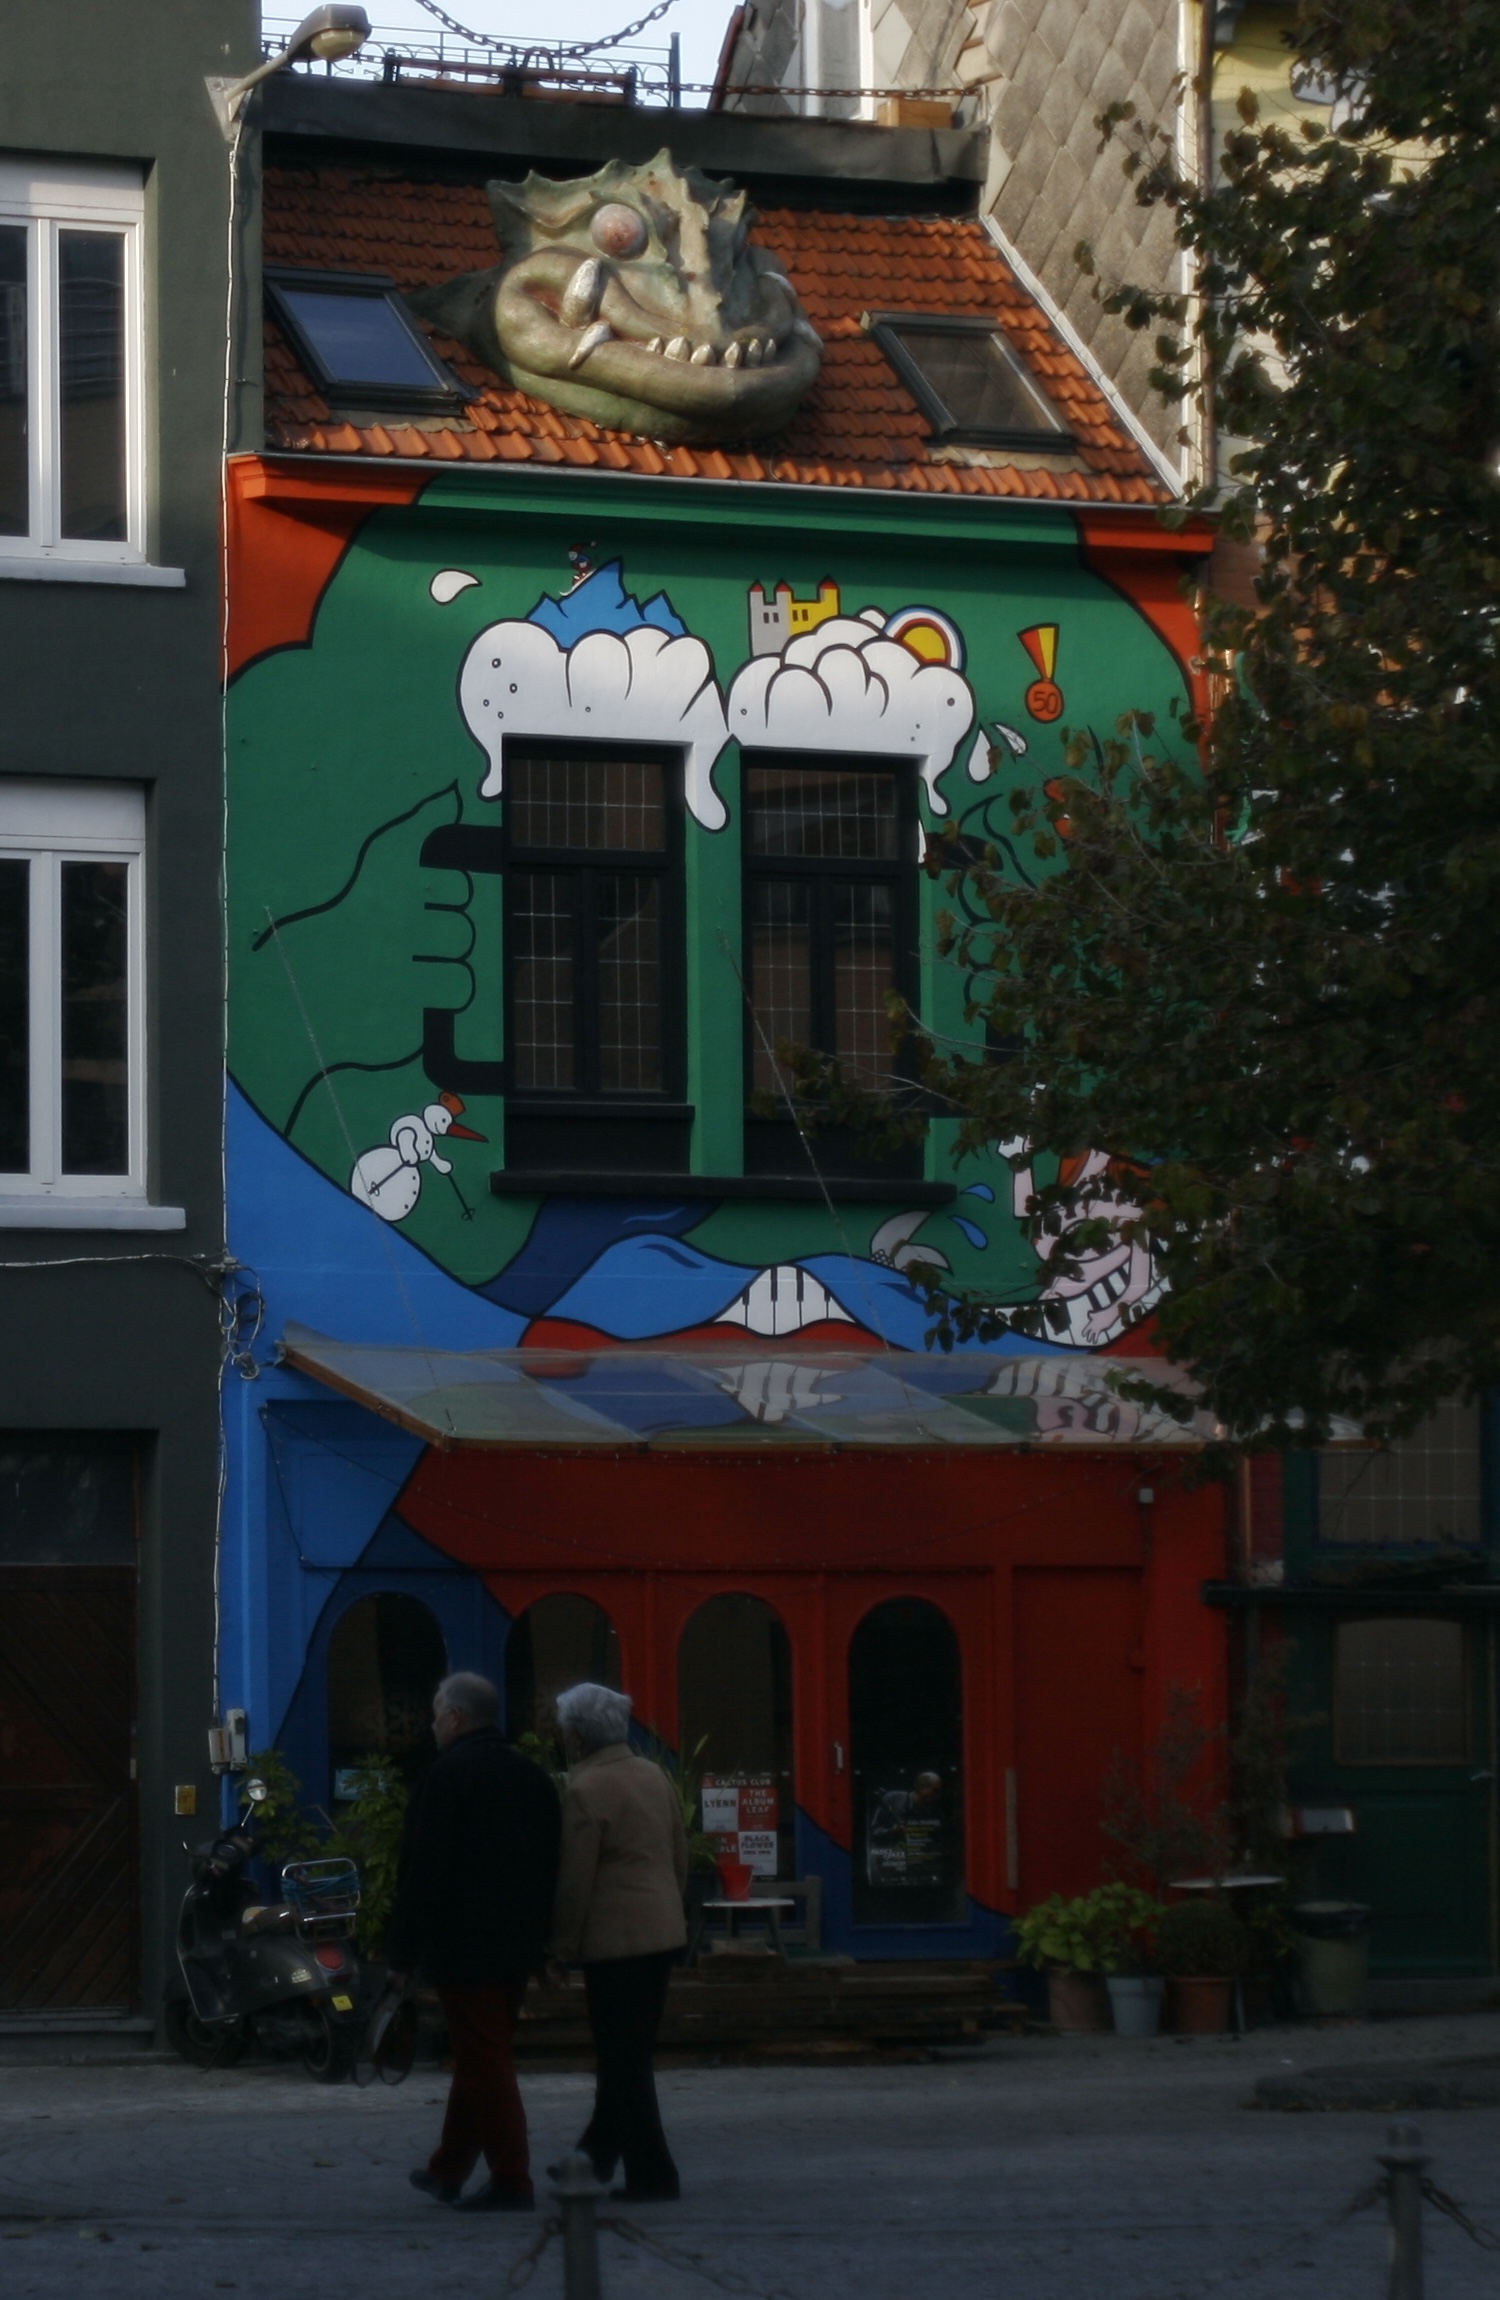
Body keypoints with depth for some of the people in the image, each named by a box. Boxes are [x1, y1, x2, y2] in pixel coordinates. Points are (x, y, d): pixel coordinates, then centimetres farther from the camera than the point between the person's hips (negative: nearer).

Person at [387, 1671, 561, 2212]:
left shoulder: (449, 1776, -13)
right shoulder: (531, 1776, 11)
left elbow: (423, 1873, -16)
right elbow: (552, 1862, 14)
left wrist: (404, 1952, -11)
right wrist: (541, 1935, 20)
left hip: (463, 1944, -8)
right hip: (520, 1942, 8)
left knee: (485, 2063, -4)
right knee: (481, 2059, 17)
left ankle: (511, 2180, -5)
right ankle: (449, 2168, 27)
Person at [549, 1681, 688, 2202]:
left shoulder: (586, 1790, -15)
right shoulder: (654, 1775, 8)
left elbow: (575, 1879, -14)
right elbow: (680, 1852, 14)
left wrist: (563, 1943, -5)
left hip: (615, 1938, -8)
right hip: (664, 1929, 8)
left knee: (623, 2059, -1)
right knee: (629, 2053, 16)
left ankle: (652, 2174, -1)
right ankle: (598, 2153, 27)